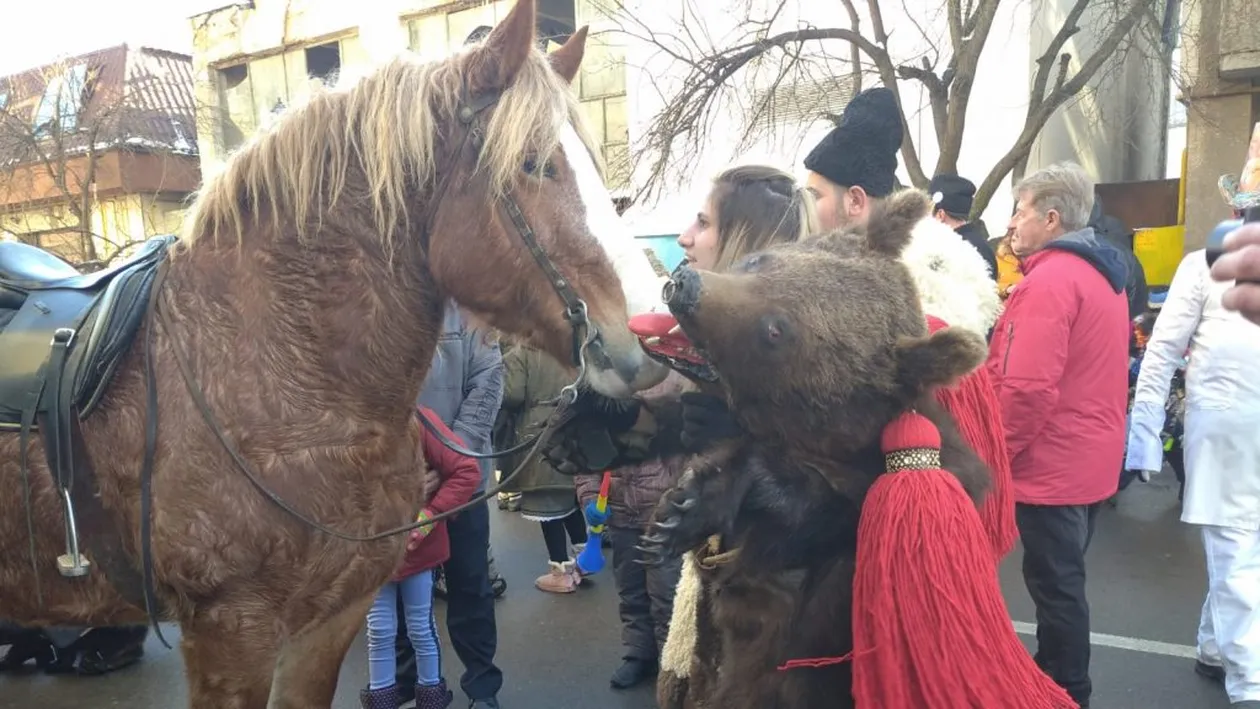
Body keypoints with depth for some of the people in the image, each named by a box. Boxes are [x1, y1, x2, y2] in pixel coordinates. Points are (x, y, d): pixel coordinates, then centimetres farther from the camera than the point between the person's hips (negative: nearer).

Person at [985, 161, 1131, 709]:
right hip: (1090, 458, 10)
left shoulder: (1049, 280, -19)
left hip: (1051, 463, -10)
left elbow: (1027, 387, -26)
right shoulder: (1101, 274, 12)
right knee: (1064, 578, 19)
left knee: (1054, 583, 2)